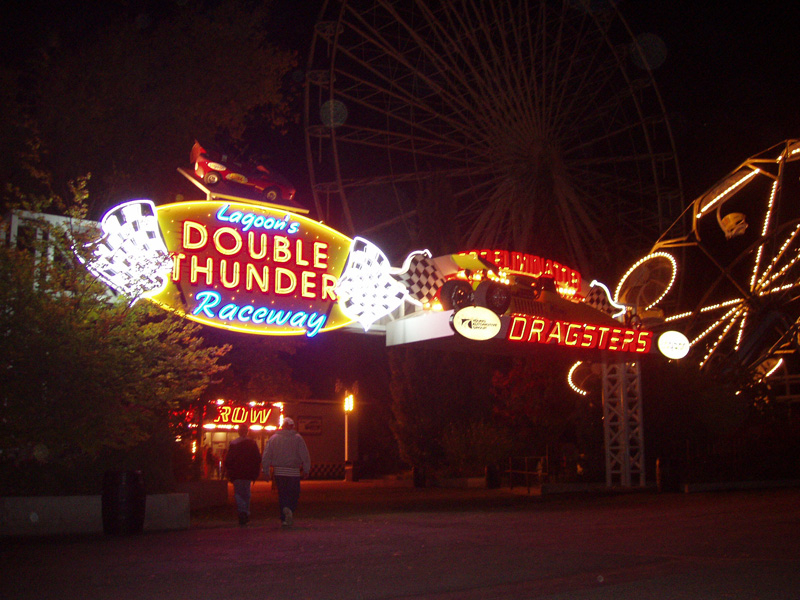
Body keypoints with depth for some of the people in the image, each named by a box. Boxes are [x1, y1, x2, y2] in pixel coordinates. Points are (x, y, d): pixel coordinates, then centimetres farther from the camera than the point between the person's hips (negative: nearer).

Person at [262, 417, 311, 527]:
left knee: (282, 495, 9)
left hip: (279, 472, 2)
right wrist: (306, 470, 7)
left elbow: (266, 456, 4)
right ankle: (290, 510, -22)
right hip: (294, 472, -2)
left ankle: (284, 519, -3)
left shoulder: (273, 438, 4)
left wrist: (266, 471, 11)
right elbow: (305, 455, -1)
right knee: (294, 494, 6)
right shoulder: (298, 438, -1)